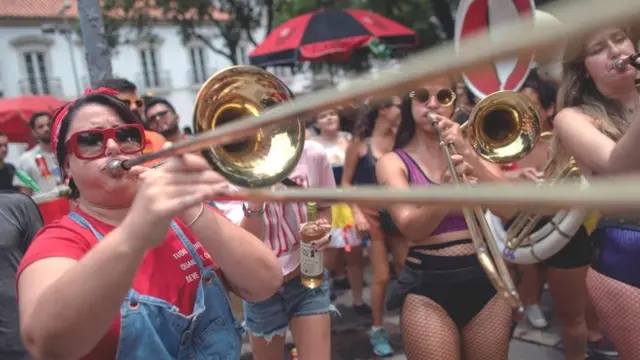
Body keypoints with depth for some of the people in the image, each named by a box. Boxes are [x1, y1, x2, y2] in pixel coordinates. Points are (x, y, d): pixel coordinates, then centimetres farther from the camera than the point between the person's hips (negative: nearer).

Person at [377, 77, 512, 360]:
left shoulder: (472, 148, 9)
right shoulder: (394, 162, 0)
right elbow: (411, 228, -14)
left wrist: (468, 154, -16)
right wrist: (448, 184, -29)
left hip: (485, 277, 3)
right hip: (427, 284, -3)